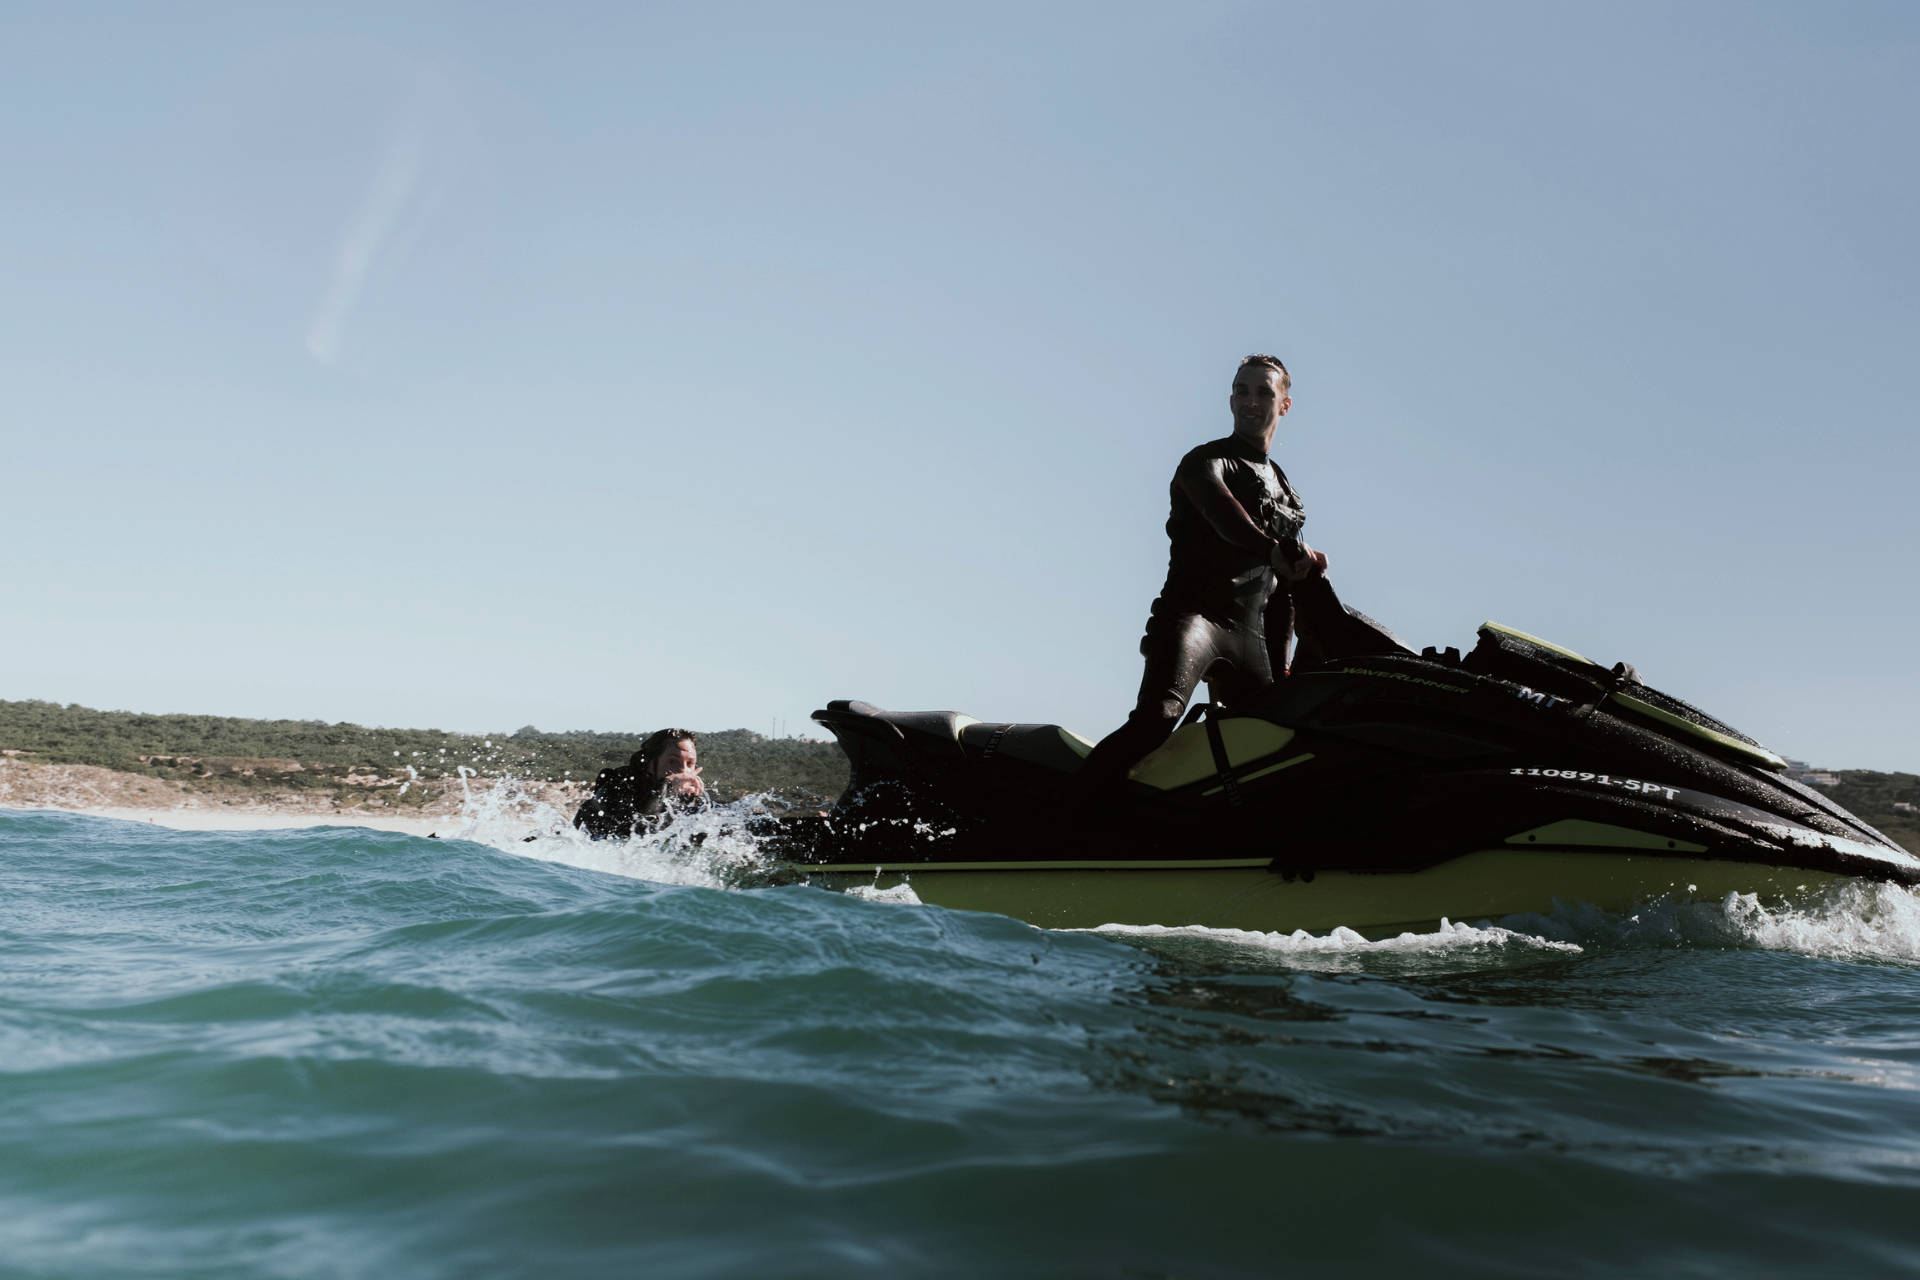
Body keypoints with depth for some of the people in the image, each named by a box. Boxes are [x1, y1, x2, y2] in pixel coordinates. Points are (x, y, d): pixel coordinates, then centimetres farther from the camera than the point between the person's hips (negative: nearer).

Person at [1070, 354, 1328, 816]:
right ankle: (1071, 825, -37)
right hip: (1193, 612, -7)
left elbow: (1283, 588, 28)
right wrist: (1274, 548, -33)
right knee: (1158, 715, -30)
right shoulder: (1206, 461, 5)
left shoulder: (1286, 494, 27)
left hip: (1249, 635, 7)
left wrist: (1279, 665, 19)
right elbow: (1219, 508, -20)